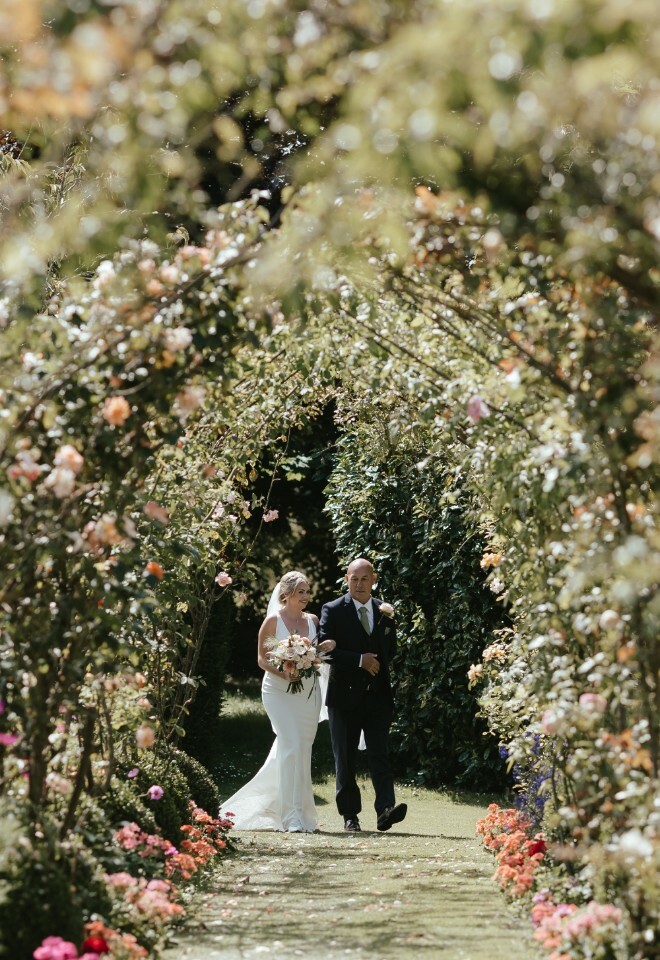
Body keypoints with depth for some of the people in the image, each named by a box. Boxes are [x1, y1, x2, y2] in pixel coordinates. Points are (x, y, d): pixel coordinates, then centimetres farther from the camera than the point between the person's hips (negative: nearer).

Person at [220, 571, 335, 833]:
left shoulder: (313, 620, 11)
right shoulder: (273, 621, -3)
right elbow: (262, 658, -3)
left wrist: (327, 648, -6)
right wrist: (283, 673, -19)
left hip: (308, 692, 5)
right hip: (279, 691, -5)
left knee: (303, 752, 7)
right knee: (291, 748, -16)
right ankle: (294, 817, -14)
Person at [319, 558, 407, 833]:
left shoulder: (385, 611, 10)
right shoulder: (333, 611, -1)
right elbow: (324, 650, -10)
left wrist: (388, 619, 3)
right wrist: (359, 660, -15)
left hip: (377, 694, 2)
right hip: (345, 696, -2)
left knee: (379, 755, -9)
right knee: (345, 759, 5)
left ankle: (385, 810, -19)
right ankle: (350, 815, 12)